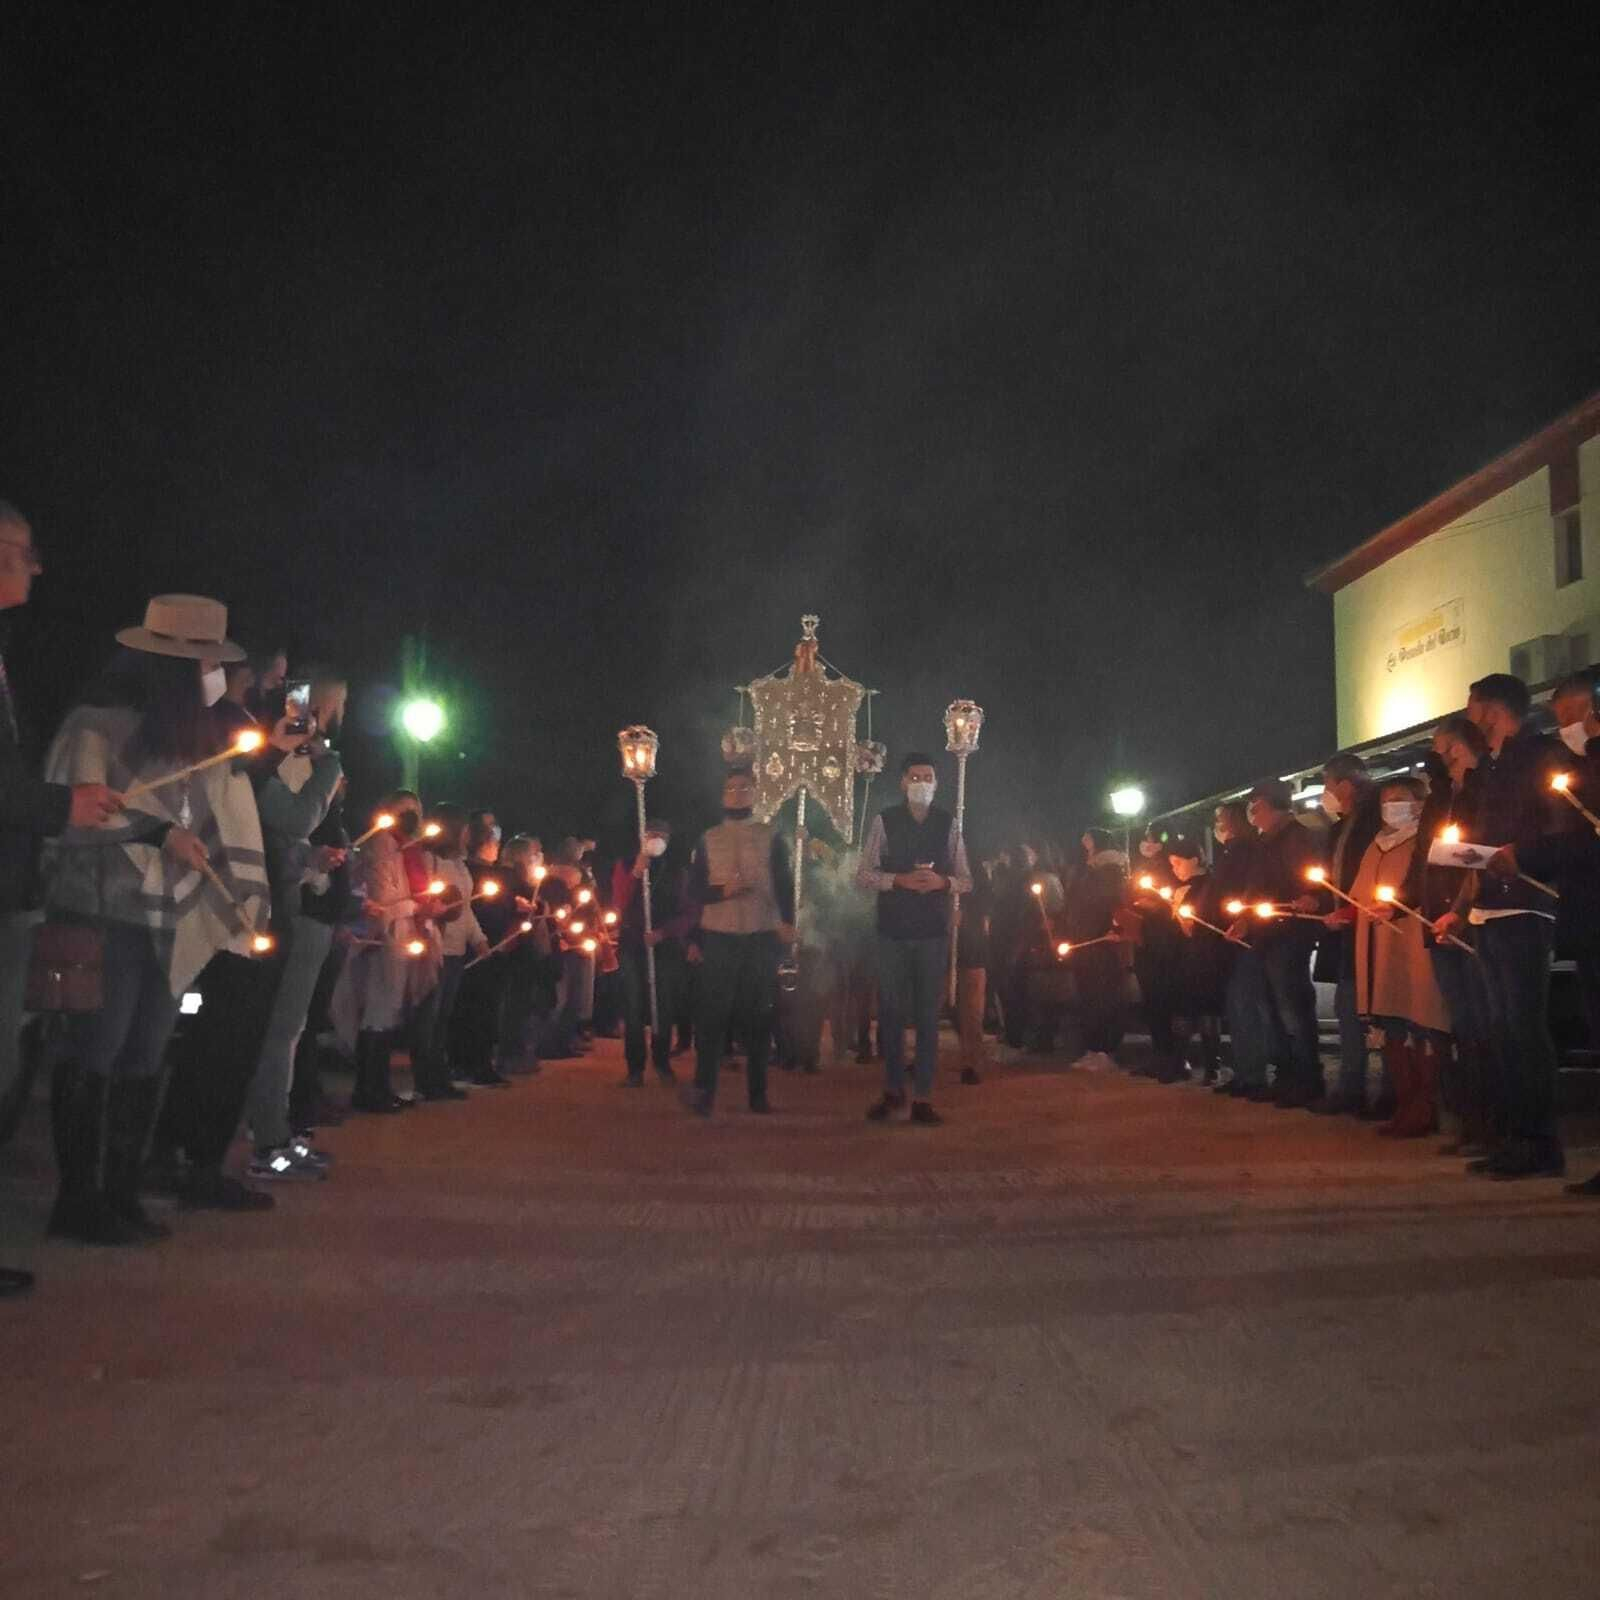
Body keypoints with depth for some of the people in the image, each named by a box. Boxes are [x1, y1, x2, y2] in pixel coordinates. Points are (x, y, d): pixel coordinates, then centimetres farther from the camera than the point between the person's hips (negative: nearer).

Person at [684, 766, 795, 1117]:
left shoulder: (771, 836, 8)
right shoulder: (708, 839, 10)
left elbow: (785, 884, 2)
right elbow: (694, 890, 6)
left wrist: (787, 922, -15)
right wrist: (722, 890, -14)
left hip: (763, 938, 0)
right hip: (719, 939, 0)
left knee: (758, 1016, 5)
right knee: (713, 1014, -4)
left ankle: (757, 1092, 13)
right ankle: (703, 1089, 0)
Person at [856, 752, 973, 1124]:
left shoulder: (948, 824, 5)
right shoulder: (884, 822, 0)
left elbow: (966, 882, 8)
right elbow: (863, 876, -2)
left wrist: (942, 881, -14)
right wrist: (900, 880, -17)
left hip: (934, 932, 1)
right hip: (893, 930, -1)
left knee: (929, 1015, 4)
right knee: (891, 1013, 7)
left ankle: (923, 1098, 11)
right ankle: (893, 1091, 22)